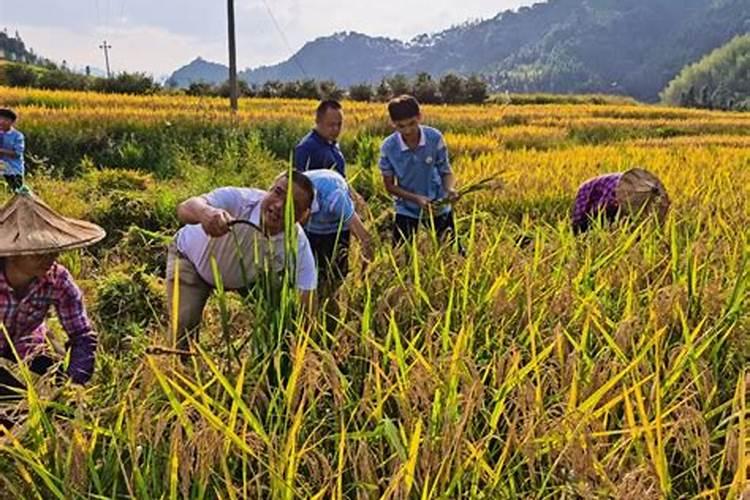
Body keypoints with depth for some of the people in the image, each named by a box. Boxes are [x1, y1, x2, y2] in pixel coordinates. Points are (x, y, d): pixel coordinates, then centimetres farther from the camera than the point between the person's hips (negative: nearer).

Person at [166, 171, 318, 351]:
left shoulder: (298, 244, -33)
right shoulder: (238, 200, -41)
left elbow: (307, 301, -26)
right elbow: (185, 208, -58)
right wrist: (205, 212, -82)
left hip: (247, 276, 3)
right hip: (192, 259, -2)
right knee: (183, 327, -15)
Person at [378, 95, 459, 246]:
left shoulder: (435, 138, -19)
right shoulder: (388, 147, -20)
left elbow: (446, 172, -10)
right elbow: (390, 186, -10)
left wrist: (450, 188, -34)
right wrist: (417, 198, -25)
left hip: (439, 206, 1)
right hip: (407, 210, 0)